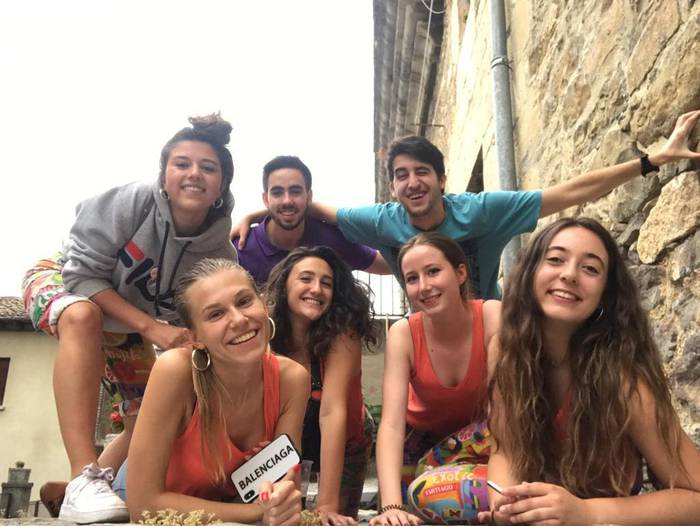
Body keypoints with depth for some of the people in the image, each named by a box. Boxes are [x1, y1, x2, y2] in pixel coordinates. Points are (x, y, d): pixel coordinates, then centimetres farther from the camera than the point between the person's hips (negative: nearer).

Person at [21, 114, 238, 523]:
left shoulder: (222, 256, -23)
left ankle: (69, 490, 20)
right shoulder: (132, 202, -33)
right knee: (83, 316, -41)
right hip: (64, 283, -4)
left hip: (128, 329, 5)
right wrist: (149, 327, -39)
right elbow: (83, 274, -31)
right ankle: (84, 480, -44)